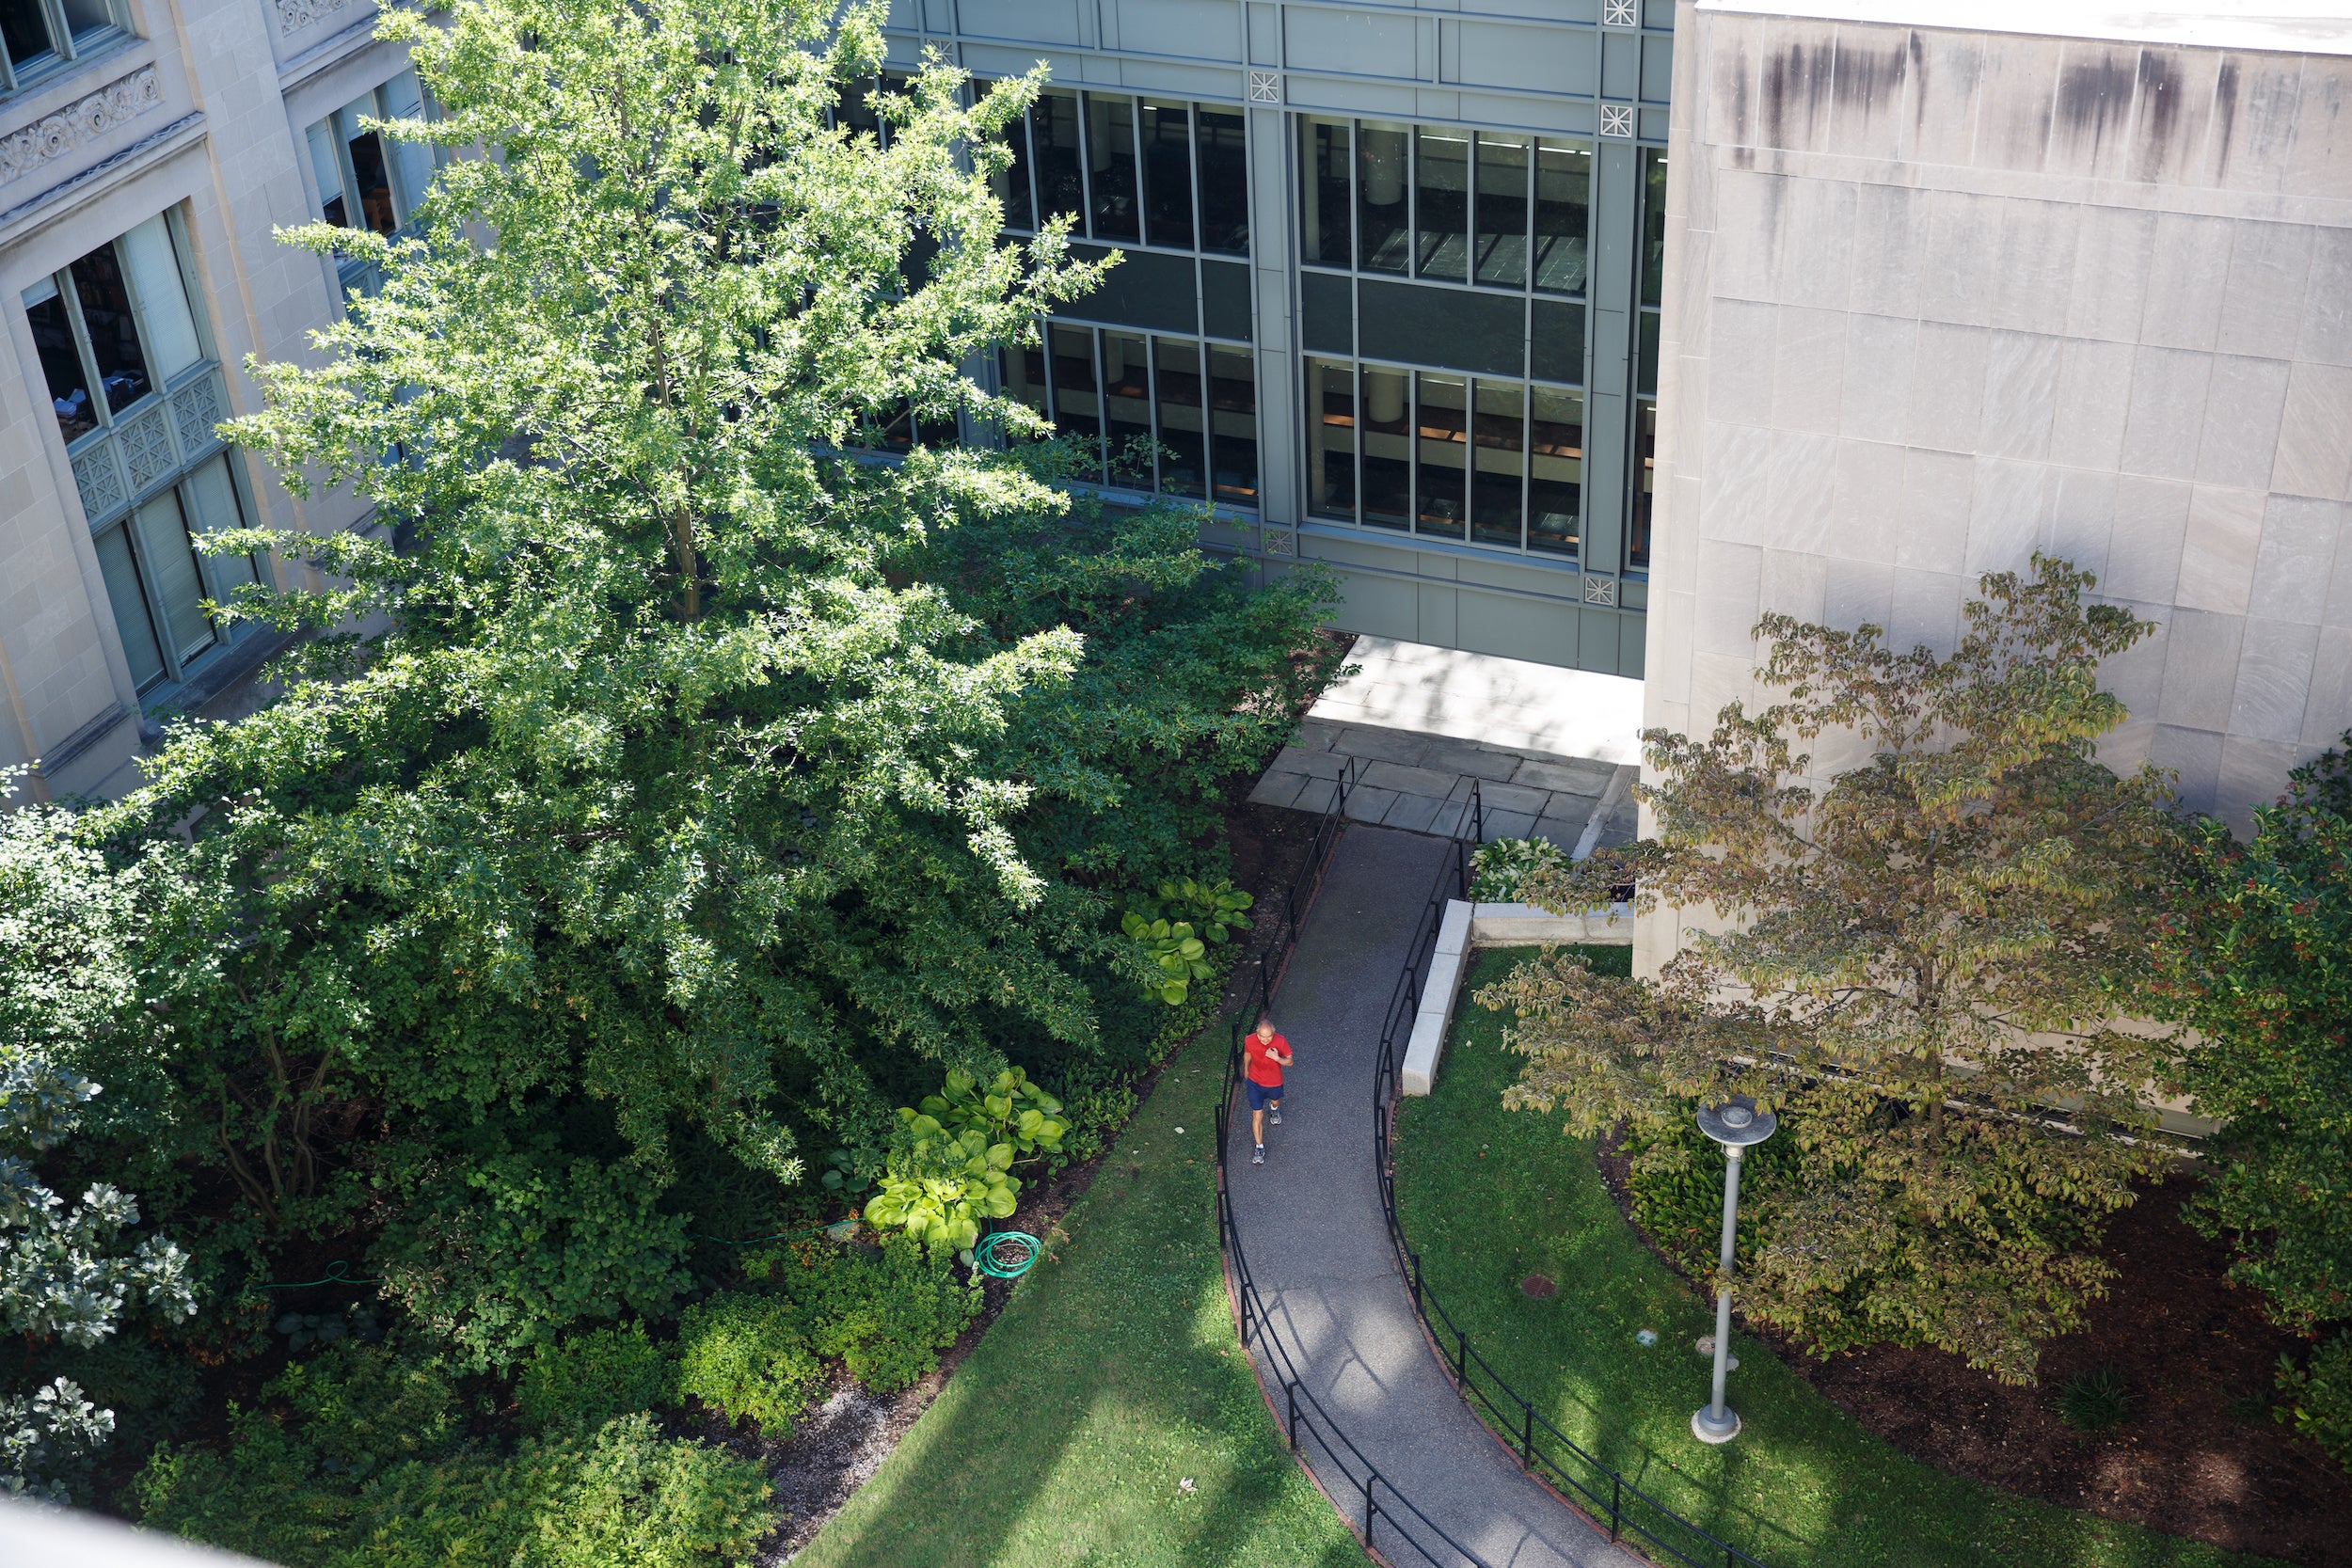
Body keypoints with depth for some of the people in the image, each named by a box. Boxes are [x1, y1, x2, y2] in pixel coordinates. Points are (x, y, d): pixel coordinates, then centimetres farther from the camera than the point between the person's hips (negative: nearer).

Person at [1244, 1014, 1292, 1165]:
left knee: (1275, 1101, 32)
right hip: (1255, 1083, -1)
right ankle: (1260, 1148, 19)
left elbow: (1289, 1062, -17)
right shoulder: (1250, 1041, -26)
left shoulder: (1281, 1042, -30)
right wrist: (1246, 1069, 16)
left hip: (1274, 1083, 1)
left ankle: (1274, 1108, 70)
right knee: (1257, 1116, 3)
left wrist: (1277, 1058, -39)